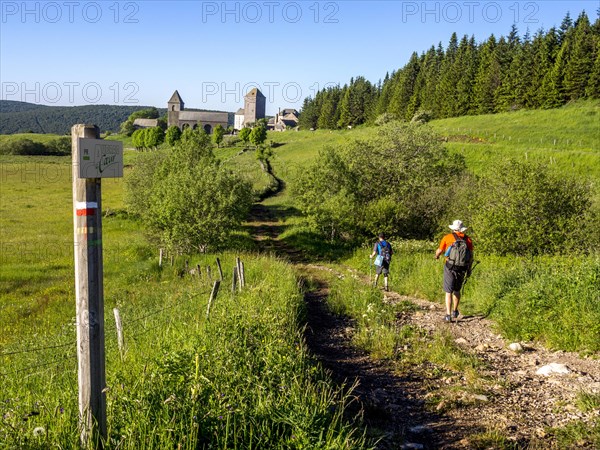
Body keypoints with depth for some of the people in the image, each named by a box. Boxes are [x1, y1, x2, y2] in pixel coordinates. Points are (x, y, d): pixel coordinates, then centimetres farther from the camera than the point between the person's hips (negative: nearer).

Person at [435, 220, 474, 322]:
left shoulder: (447, 238, -4)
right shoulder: (468, 239, 2)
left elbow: (439, 251, 6)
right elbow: (471, 256, 3)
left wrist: (437, 256, 29)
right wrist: (469, 268, 14)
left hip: (450, 268, -3)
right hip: (462, 269, 3)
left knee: (448, 292, 0)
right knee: (457, 290, 21)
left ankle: (448, 315, -8)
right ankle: (455, 312, 32)